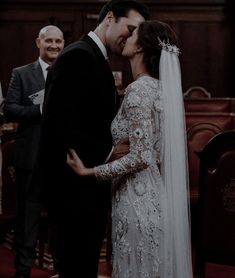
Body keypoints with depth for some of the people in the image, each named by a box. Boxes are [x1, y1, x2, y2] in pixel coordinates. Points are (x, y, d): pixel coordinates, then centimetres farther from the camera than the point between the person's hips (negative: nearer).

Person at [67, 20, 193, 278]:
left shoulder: (139, 89, -16)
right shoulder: (160, 87, 9)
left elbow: (141, 156, -21)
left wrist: (89, 171, -15)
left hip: (138, 200, -8)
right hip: (157, 198, 8)